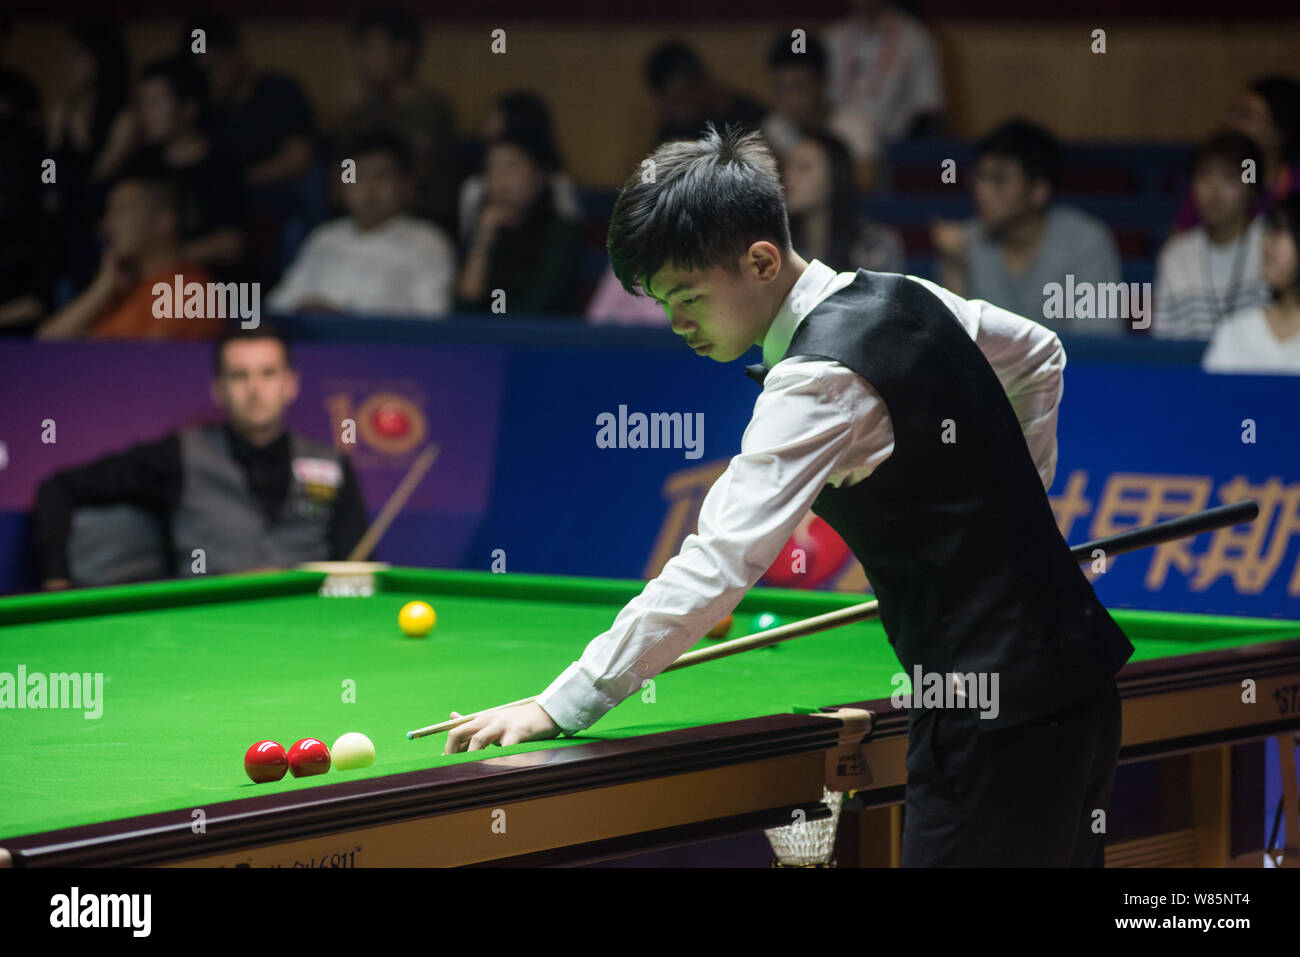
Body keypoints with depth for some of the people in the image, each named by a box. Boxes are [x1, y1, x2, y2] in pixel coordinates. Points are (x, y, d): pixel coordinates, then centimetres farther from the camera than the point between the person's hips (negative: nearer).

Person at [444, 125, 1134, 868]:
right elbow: (1039, 355, 28)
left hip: (998, 709, -10)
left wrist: (562, 707, -25)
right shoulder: (902, 298, 8)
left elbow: (719, 565, -26)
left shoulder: (820, 381, -19)